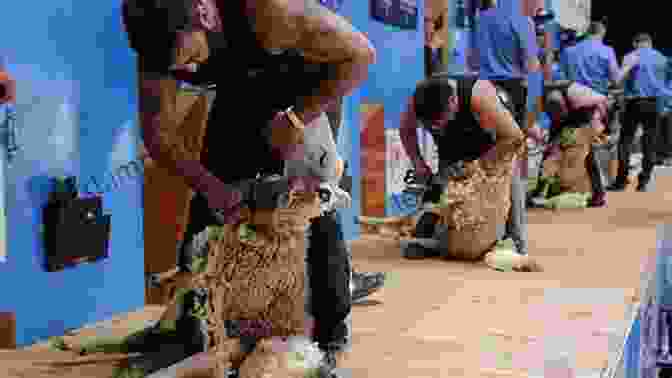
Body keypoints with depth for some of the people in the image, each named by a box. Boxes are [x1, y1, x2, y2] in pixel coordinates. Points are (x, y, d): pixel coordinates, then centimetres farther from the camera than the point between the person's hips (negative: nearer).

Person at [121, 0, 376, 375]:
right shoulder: (161, 45, -25)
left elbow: (360, 54, -31)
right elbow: (157, 134, -17)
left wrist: (295, 120, -35)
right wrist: (208, 184, -33)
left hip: (311, 94, -4)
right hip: (240, 95, 5)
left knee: (317, 213, -13)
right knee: (206, 210, -2)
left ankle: (331, 335, 4)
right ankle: (194, 335, 12)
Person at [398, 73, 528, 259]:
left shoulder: (478, 95, -42)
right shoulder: (417, 101, -29)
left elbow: (515, 137, -36)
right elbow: (406, 130, -4)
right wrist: (417, 162, -16)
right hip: (454, 146, 3)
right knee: (440, 190, -9)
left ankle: (515, 242, -1)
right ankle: (425, 240, 1)